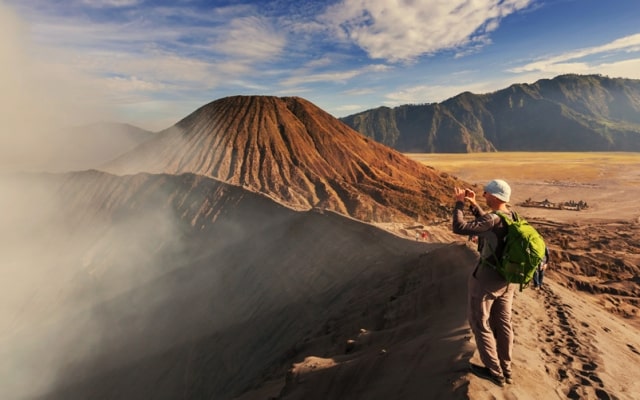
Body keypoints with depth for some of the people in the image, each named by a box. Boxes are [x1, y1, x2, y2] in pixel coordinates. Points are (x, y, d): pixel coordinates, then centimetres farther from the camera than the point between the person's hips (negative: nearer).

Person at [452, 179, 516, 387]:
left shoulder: (493, 219, -27)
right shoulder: (511, 216, 1)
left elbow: (459, 228, -33)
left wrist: (459, 203, -20)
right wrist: (473, 204, 8)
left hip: (486, 279, -8)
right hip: (507, 278, 8)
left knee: (479, 323, 11)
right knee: (502, 322, 19)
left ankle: (494, 371, 23)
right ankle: (506, 370, 34)